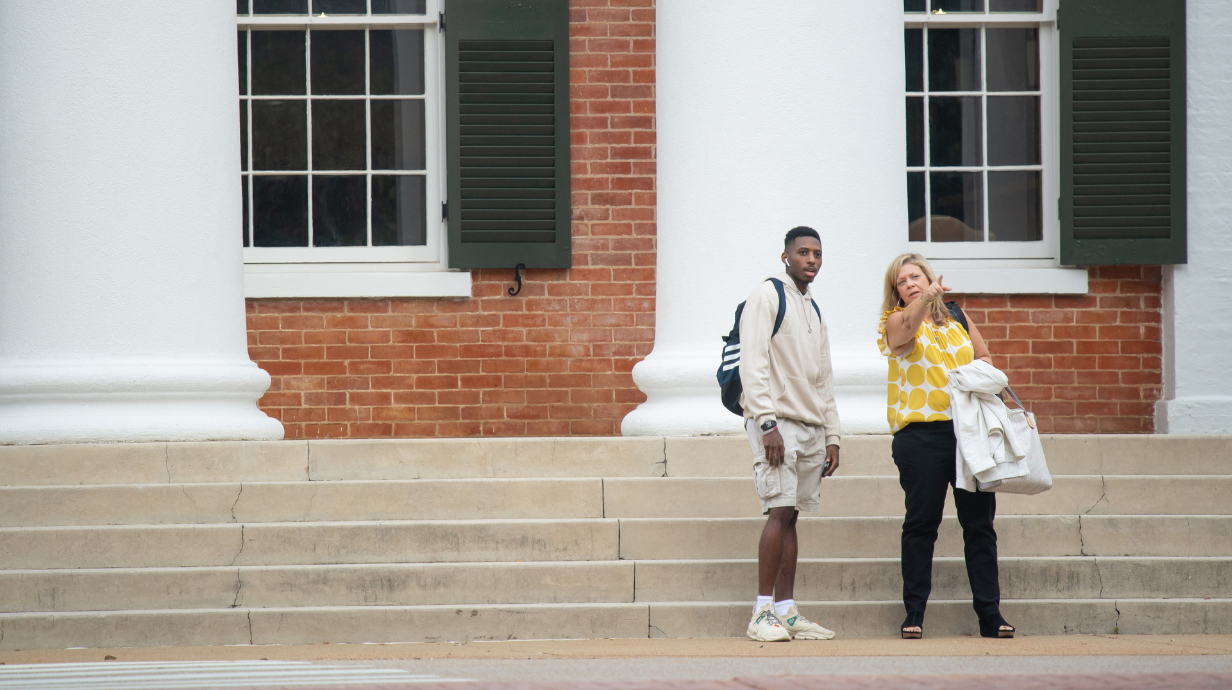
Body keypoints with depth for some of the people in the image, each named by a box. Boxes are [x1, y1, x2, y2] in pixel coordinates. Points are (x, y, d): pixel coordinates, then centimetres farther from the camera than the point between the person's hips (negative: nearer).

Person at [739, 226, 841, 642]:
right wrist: (767, 422, -20)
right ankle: (762, 613, -14)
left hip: (811, 426, 7)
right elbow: (753, 363, -13)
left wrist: (832, 436, 16)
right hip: (776, 422, -7)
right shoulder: (767, 297, -4)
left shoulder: (814, 311, 21)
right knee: (780, 511, -14)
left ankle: (785, 611, 4)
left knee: (790, 515, 5)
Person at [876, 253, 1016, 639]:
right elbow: (908, 327, -20)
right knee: (921, 523, -3)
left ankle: (989, 614, 5)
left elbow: (984, 357, 24)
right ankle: (914, 613, 3)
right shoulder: (896, 322, 4)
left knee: (980, 522, 1)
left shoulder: (957, 318, 17)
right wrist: (926, 299, -40)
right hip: (920, 433, -3)